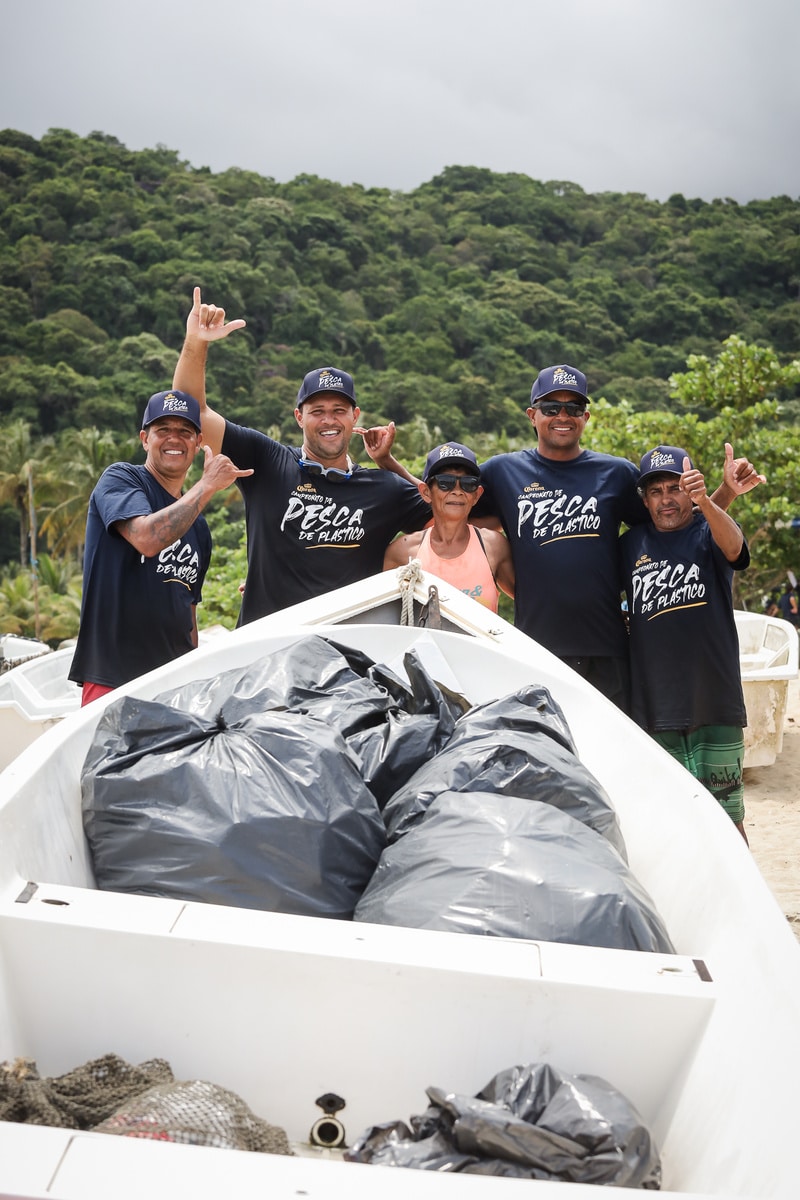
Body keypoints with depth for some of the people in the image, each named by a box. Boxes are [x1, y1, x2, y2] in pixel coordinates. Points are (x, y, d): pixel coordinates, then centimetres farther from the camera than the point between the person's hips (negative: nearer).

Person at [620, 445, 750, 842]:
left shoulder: (708, 533, -2)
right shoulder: (630, 545, 8)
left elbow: (734, 546, -27)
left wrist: (705, 501, -45)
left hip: (714, 702, -3)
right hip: (654, 704, 3)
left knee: (724, 817, 2)